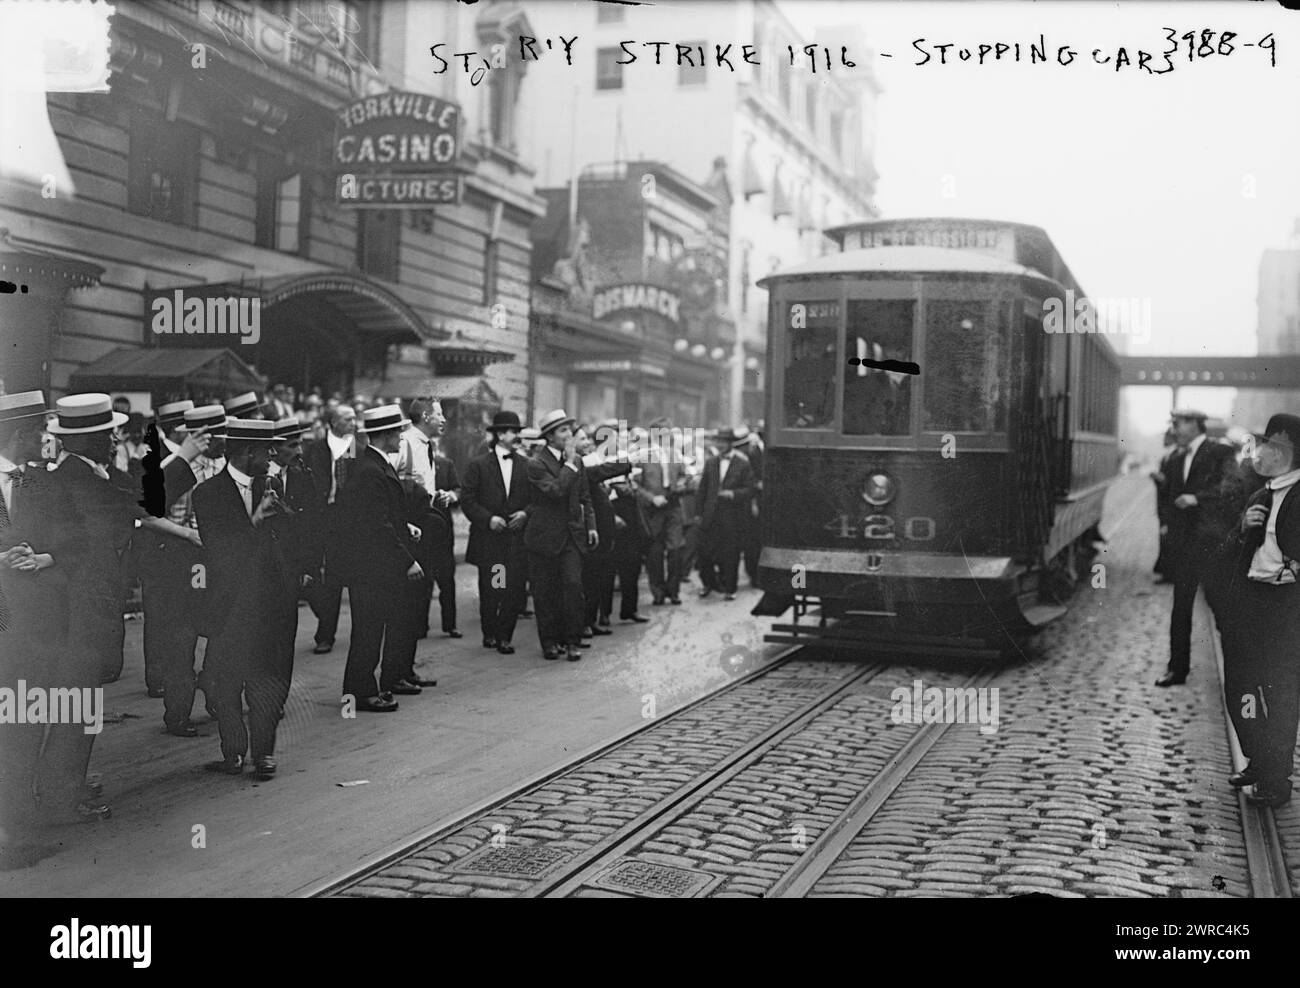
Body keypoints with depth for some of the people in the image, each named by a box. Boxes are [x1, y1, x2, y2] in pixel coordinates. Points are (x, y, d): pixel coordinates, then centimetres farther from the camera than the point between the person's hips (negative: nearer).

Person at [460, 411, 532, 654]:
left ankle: (504, 636, 9)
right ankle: (489, 633, 24)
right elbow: (467, 500, -2)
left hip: (517, 538, 2)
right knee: (489, 592, 4)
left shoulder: (526, 466, 9)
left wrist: (525, 513, -8)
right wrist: (488, 519, -13)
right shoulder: (478, 465, 1)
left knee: (515, 592, -4)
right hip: (488, 540, -2)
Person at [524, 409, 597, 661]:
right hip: (545, 536, -4)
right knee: (545, 591, 3)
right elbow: (556, 491, -26)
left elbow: (585, 497, 16)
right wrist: (569, 464, -20)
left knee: (573, 585, -7)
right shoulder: (536, 464, -12)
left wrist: (591, 525, 8)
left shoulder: (577, 461, 8)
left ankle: (572, 641, 0)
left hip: (572, 535, 4)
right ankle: (550, 641, 15)